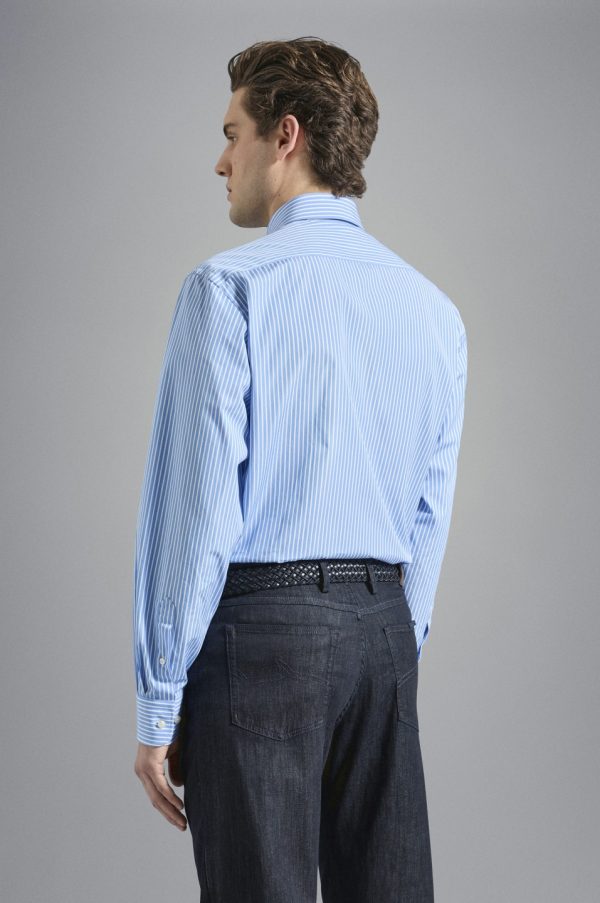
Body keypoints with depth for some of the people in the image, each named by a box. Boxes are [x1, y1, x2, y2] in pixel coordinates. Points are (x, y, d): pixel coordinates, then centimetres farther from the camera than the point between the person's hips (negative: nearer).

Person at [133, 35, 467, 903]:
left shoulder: (231, 286, -8)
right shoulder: (433, 308, 9)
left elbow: (196, 504, -11)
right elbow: (431, 516, 12)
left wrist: (159, 702, -7)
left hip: (258, 627, -5)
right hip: (384, 627, 6)